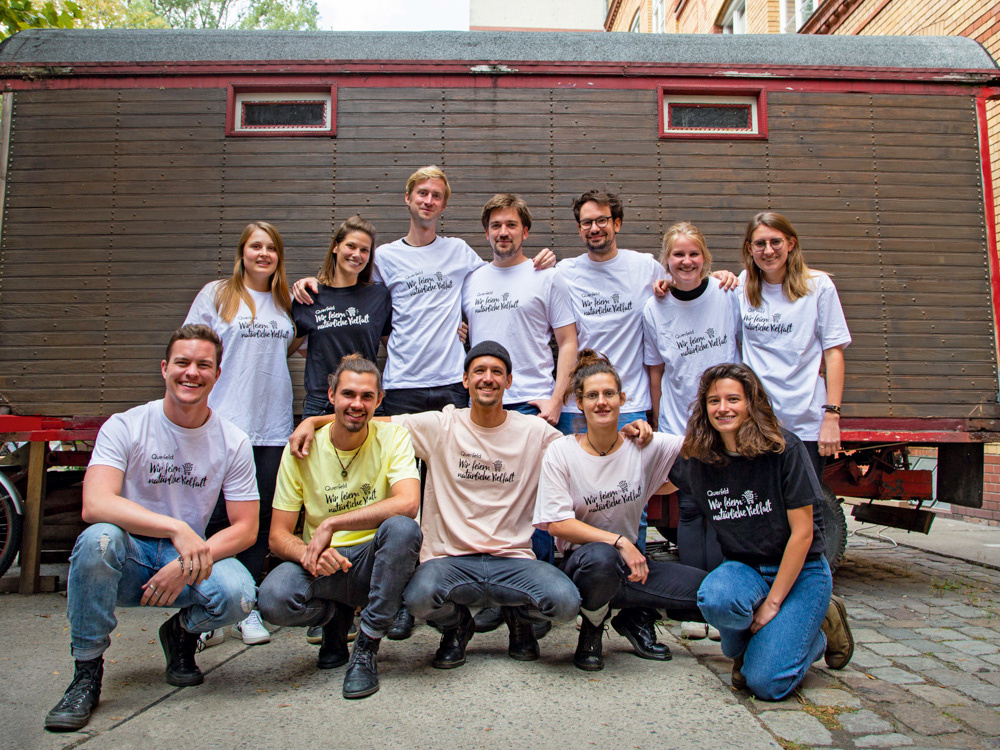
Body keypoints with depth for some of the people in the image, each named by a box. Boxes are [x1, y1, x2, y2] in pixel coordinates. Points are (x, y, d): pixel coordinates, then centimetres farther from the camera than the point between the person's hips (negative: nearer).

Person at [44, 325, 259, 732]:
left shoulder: (233, 442, -4)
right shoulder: (124, 427, -9)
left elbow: (245, 529, -5)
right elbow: (95, 505, -25)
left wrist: (185, 568, -21)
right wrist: (176, 528, -38)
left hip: (192, 560, 1)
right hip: (129, 562, -1)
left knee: (238, 594, -30)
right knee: (98, 539, -34)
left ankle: (182, 632, 9)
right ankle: (86, 674, -12)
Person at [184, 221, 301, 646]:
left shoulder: (283, 300, 15)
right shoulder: (217, 294, 3)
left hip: (273, 424, 4)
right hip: (224, 423, -4)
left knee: (261, 516, 6)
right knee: (217, 517, -3)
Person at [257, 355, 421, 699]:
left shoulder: (392, 437, -7)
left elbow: (408, 503, -25)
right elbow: (278, 535, -4)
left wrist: (331, 524, -27)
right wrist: (308, 553, -27)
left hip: (374, 559, -1)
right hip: (324, 566, 1)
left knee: (403, 528, -33)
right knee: (273, 598, -30)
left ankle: (366, 648, -15)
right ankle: (337, 616, 7)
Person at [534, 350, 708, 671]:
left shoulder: (646, 446, -1)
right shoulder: (561, 452, -8)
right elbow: (557, 523, -13)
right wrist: (618, 542, -22)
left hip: (631, 561, 3)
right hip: (581, 562, -3)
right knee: (600, 558, -40)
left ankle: (637, 616, 11)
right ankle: (592, 626, -4)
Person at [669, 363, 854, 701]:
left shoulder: (784, 448, -14)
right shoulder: (700, 459, -3)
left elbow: (802, 532, -13)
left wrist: (772, 602, -14)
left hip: (799, 571, -2)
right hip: (744, 568, 3)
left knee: (767, 683, -18)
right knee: (716, 599, -34)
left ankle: (819, 626, 13)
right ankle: (744, 647, 2)